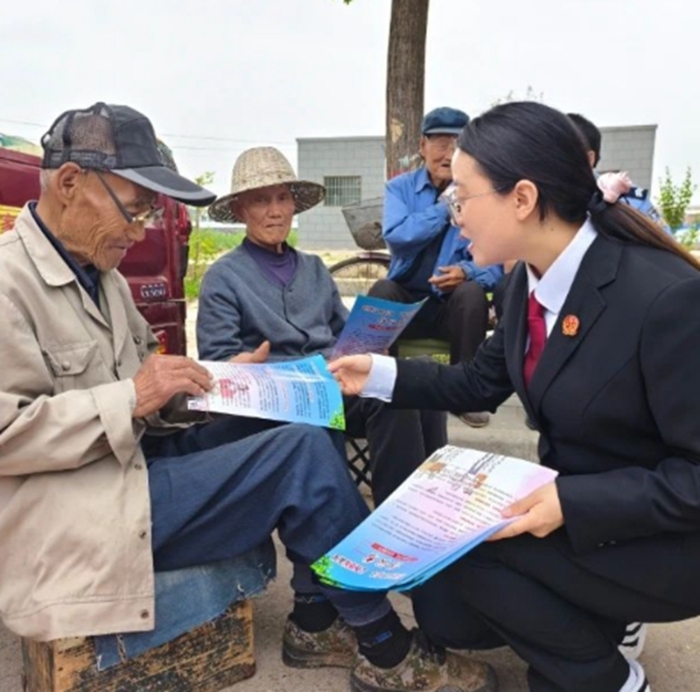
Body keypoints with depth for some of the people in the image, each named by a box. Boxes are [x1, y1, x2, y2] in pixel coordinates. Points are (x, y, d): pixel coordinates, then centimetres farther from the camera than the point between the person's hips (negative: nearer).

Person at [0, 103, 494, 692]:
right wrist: (131, 398, -23)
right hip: (73, 518, -9)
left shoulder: (98, 273, 13)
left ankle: (317, 623, 6)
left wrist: (207, 380, 0)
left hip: (132, 460, 9)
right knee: (302, 456, -18)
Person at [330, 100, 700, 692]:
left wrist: (575, 503, -32)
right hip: (574, 512, 7)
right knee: (443, 610, 4)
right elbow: (483, 383, 6)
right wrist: (380, 374, -2)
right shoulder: (532, 278, -5)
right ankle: (590, 614, 23)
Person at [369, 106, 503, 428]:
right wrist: (447, 208, -15)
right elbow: (396, 236, -18)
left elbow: (496, 263, -7)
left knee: (472, 292, -32)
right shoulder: (400, 187, 3)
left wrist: (466, 272, -28)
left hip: (454, 305, 0)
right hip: (405, 301, 0)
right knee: (382, 290, -31)